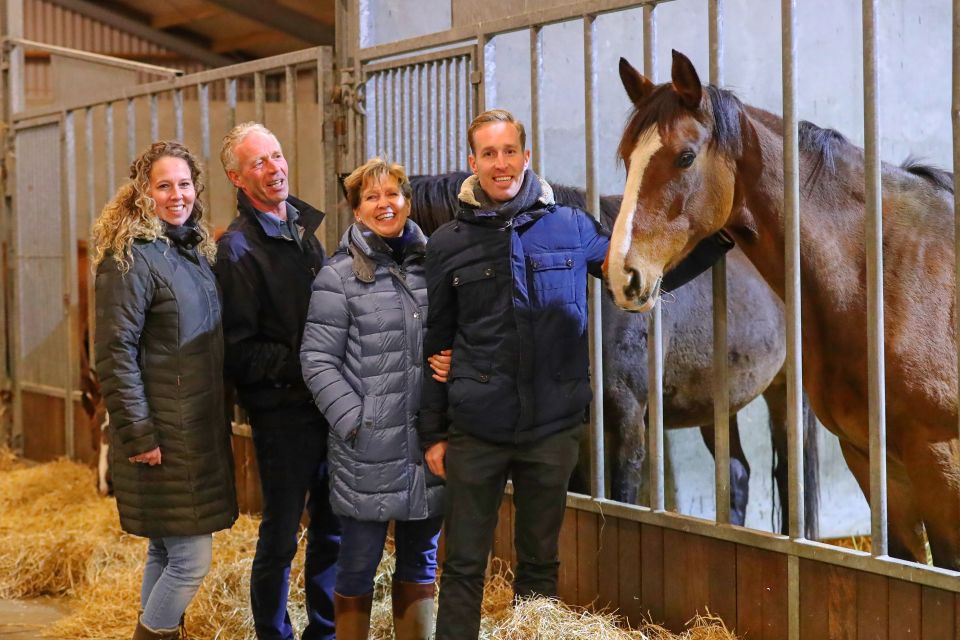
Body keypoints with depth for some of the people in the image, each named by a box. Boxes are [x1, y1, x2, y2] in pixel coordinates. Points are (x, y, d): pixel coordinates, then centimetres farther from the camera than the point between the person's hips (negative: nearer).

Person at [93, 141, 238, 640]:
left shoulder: (196, 251, 13)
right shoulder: (131, 257, -12)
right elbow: (115, 352, -17)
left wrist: (219, 416, 15)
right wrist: (138, 435, -20)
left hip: (199, 427, 8)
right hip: (163, 435, -8)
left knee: (166, 552, 15)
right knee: (191, 560, -7)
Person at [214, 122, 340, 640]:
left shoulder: (303, 227, 13)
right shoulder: (239, 248, -10)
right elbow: (239, 350, -14)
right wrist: (300, 368, -18)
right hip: (282, 409, -7)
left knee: (333, 528, 14)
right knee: (280, 536, 2)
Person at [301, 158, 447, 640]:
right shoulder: (338, 277, -5)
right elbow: (317, 360, -6)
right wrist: (353, 420, -14)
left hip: (430, 444, 4)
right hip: (368, 449, -4)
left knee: (420, 560, 14)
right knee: (358, 566, 3)